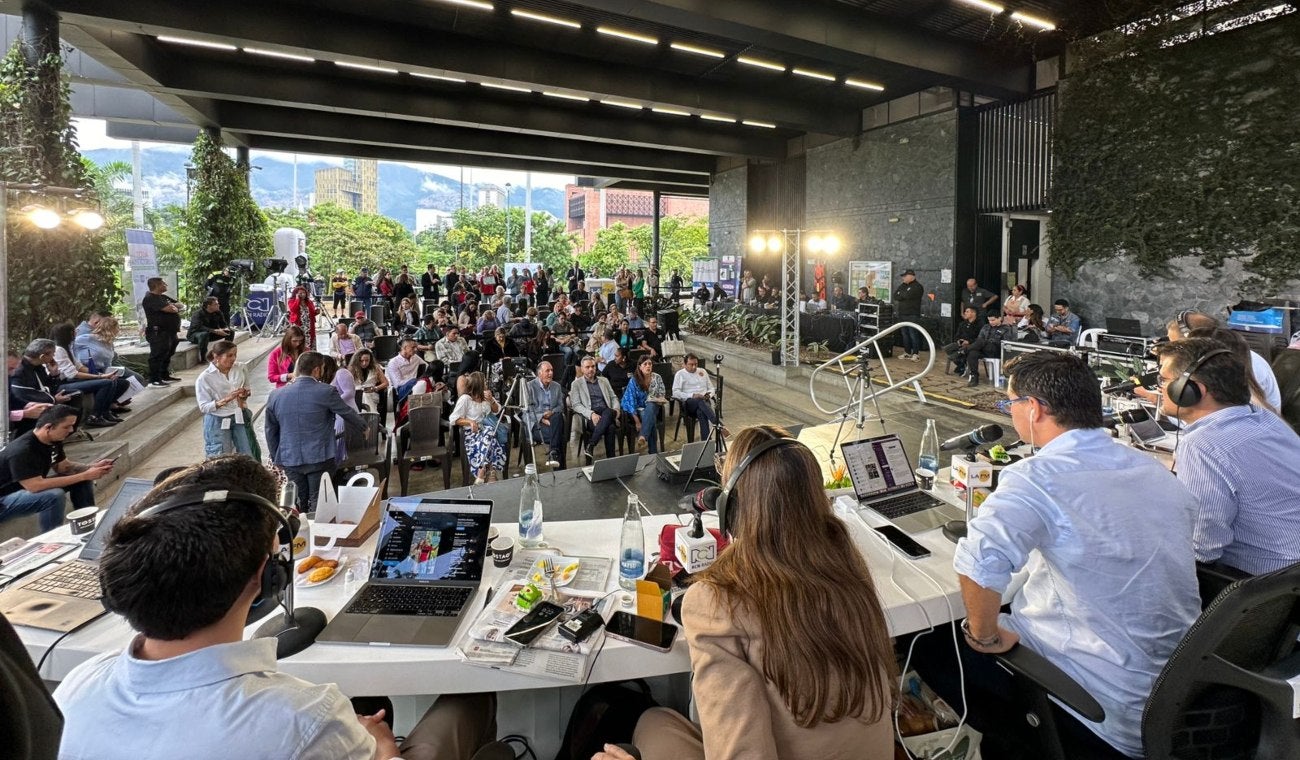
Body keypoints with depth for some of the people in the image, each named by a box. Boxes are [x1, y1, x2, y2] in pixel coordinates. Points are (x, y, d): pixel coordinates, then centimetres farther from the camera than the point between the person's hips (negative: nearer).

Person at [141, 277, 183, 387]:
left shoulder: (164, 297, 18)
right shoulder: (150, 299, -13)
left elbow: (179, 304, 15)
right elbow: (169, 309, -24)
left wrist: (173, 306, -6)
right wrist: (175, 308, 0)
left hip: (170, 331, 10)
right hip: (158, 333, -10)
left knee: (167, 355, 17)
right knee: (157, 356, -9)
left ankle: (165, 376, 27)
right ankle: (153, 380, -6)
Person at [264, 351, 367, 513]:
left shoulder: (276, 395, 2)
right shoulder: (325, 392, -11)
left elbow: (270, 431, 10)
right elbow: (348, 413, 2)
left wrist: (276, 457, 21)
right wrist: (364, 428, 21)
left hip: (289, 459, 4)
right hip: (319, 458, -4)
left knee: (298, 504, 14)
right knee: (318, 504, 5)